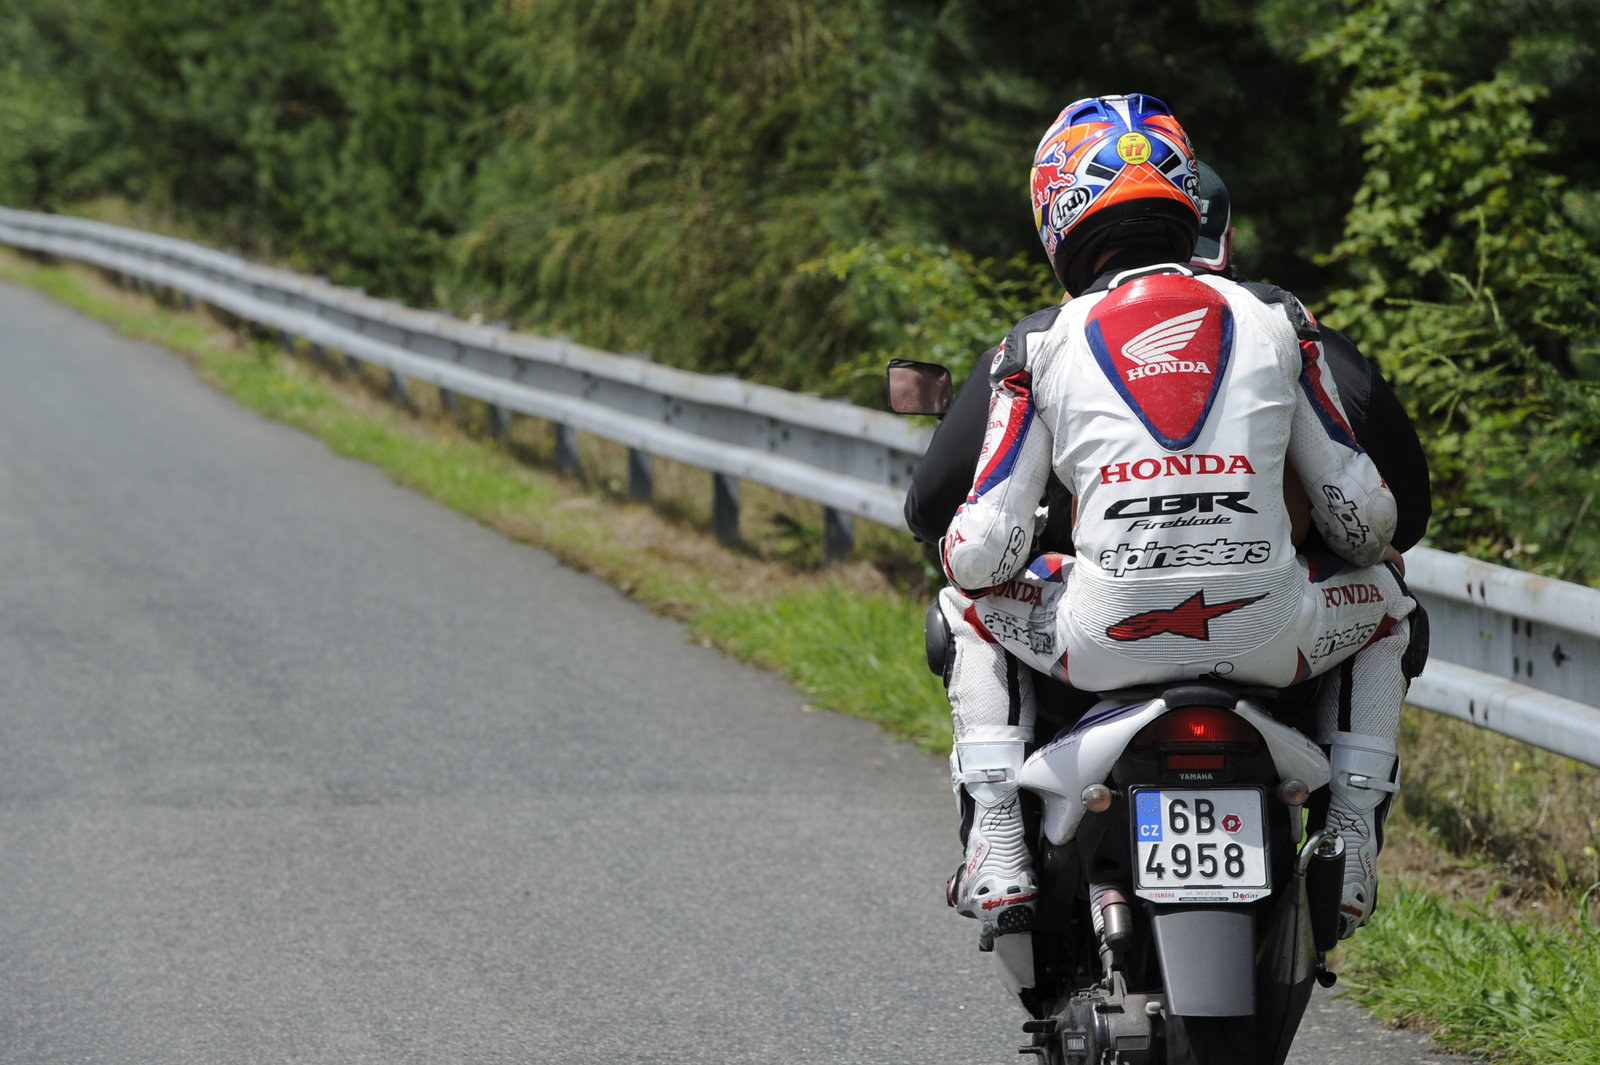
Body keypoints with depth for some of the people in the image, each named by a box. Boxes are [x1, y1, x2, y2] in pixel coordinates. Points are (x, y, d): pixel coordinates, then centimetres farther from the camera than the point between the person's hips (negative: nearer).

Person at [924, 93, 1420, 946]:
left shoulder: (1041, 346, 7)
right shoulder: (1275, 322, 11)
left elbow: (984, 551, 3)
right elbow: (1362, 517, 12)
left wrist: (961, 552, 29)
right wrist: (1365, 539, 37)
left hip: (1108, 641, -1)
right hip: (1267, 635, 1)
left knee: (972, 603, 29)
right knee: (1382, 596, 34)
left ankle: (996, 853, 15)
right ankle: (1352, 844, 22)